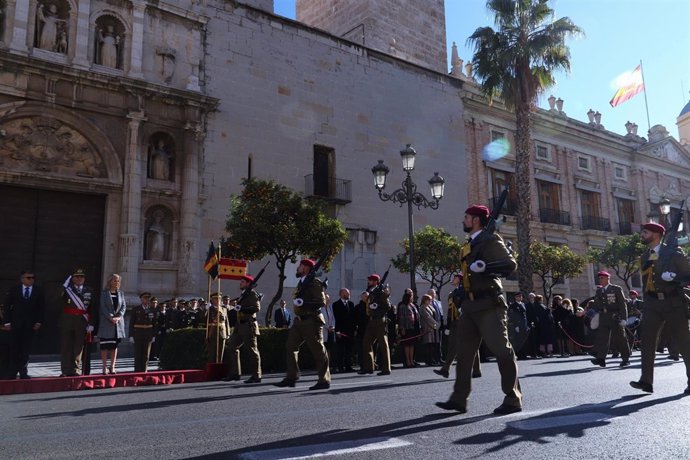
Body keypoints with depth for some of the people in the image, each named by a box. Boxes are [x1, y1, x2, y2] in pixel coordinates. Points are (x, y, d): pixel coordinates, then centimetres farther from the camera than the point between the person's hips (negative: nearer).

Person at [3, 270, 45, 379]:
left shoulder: (39, 291, 5)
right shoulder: (14, 290, 4)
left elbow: (42, 308, 5)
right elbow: (7, 306, 4)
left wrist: (39, 322, -4)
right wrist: (7, 322, -3)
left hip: (30, 325, 0)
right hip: (15, 323, 0)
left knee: (25, 349, 2)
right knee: (14, 348, 0)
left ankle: (23, 372, 8)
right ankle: (12, 373, 8)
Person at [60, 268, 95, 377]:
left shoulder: (89, 291, 6)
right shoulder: (67, 289, 4)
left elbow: (92, 309, 6)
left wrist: (91, 324, 0)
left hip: (82, 323, 1)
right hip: (67, 322, -1)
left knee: (79, 347, 4)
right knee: (66, 347, 5)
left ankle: (76, 370, 13)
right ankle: (65, 371, 12)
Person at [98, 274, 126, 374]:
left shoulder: (121, 293, 13)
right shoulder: (103, 293, 1)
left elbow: (123, 306, 7)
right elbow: (102, 307, -7)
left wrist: (118, 317, -9)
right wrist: (111, 317, -16)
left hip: (118, 323, 4)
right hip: (106, 323, -4)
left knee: (114, 345, 7)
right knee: (105, 346, -2)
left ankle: (112, 367, 12)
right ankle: (105, 367, 3)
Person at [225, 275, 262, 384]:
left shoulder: (252, 293, -9)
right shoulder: (243, 294, 18)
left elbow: (257, 307, -21)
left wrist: (242, 308, -25)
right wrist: (236, 304, 12)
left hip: (248, 325, -10)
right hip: (240, 325, 10)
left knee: (253, 350, -4)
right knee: (232, 347, 10)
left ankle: (256, 376, 2)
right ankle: (235, 373, 18)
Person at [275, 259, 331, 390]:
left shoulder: (315, 282, -10)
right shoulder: (301, 283, 16)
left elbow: (322, 302, -17)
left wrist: (303, 303, -24)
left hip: (311, 321, -9)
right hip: (299, 320, 9)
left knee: (318, 350, -2)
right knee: (290, 347, 6)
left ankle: (324, 380, 6)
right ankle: (292, 377, 12)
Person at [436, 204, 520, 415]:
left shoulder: (490, 240, -6)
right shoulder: (469, 245, 19)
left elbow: (511, 264, -16)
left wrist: (484, 267, -26)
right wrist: (461, 281, 15)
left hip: (488, 305, -9)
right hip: (471, 305, 9)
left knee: (501, 350, -4)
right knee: (464, 352, 9)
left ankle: (513, 399, 6)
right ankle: (459, 399, 14)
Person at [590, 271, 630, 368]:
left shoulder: (617, 289, 0)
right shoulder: (598, 291, 14)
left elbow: (622, 304, -5)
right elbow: (596, 305, 16)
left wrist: (623, 318, -11)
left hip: (615, 317, -4)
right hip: (603, 318, 4)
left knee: (619, 338, 3)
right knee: (601, 337, -8)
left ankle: (626, 359, 16)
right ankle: (600, 358, -14)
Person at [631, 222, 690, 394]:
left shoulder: (674, 253, -4)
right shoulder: (645, 258, 13)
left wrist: (674, 277, -24)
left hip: (673, 302, -5)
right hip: (653, 303, 5)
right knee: (647, 340, -5)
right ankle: (646, 381, -6)